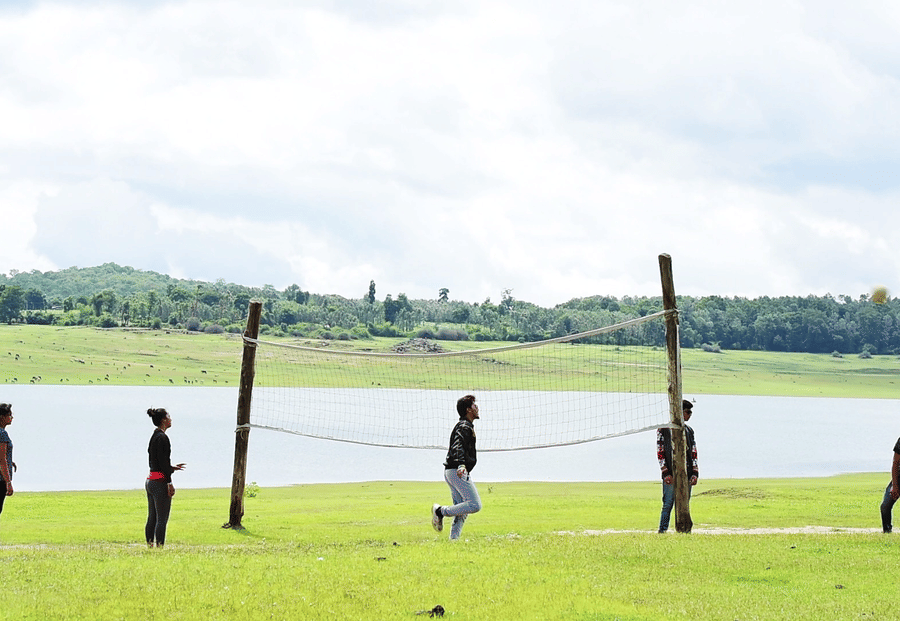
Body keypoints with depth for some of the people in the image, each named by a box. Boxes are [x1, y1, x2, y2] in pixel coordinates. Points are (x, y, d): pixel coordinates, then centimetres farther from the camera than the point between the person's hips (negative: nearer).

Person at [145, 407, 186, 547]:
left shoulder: (154, 436, 14)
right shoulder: (162, 437, -14)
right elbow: (163, 462, -18)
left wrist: (171, 468, 22)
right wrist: (169, 483, -17)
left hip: (150, 481, 9)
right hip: (160, 482, -9)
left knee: (152, 518, 11)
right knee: (162, 519, -6)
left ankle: (150, 546, 14)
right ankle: (160, 547, -6)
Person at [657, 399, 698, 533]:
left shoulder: (689, 430, 17)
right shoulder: (664, 429, 1)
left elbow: (694, 454, 16)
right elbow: (660, 453, -3)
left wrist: (695, 473, 3)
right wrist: (666, 473, -12)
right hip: (671, 474, -5)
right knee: (668, 504, -8)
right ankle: (662, 531, -6)